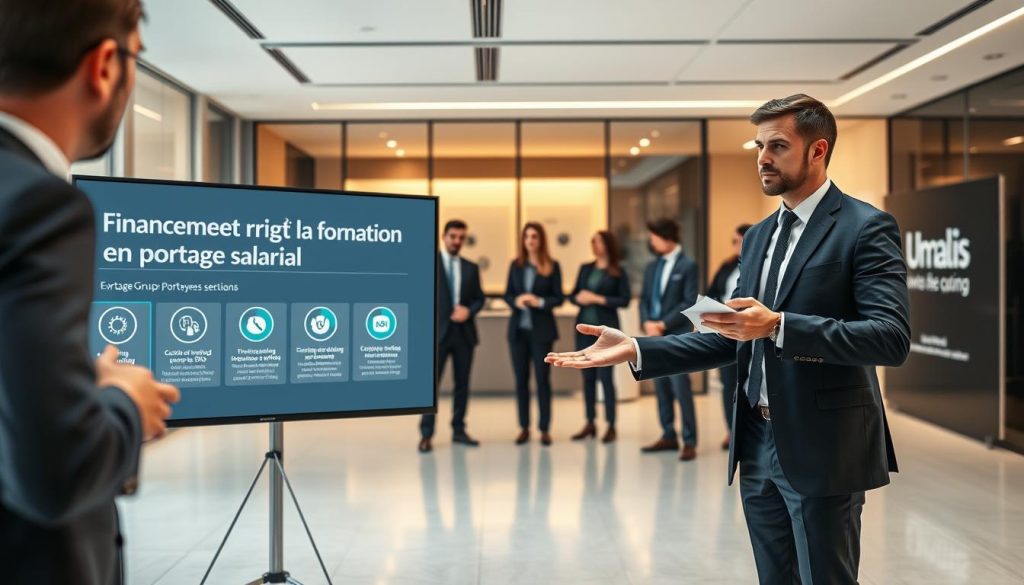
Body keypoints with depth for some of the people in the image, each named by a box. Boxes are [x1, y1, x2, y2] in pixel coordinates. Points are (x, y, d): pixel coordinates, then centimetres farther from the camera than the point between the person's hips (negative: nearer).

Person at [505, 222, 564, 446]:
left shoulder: (552, 266, -2)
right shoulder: (516, 265, 6)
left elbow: (559, 298, -2)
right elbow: (507, 294, 8)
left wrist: (540, 302, -19)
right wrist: (516, 301, -13)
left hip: (541, 329, -3)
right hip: (518, 328, 3)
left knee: (542, 378, 0)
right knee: (521, 379, 6)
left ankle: (545, 429, 8)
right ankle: (524, 427, 15)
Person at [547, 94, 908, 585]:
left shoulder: (866, 227, -8)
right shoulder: (758, 236, 14)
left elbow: (892, 338, -19)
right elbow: (732, 341, 13)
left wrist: (778, 326, -28)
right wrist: (636, 350, 2)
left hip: (822, 451, -7)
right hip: (758, 450, 7)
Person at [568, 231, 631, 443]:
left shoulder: (618, 273, -3)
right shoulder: (585, 268, 11)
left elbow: (624, 300, -9)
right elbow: (572, 295, 13)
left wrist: (598, 299, -14)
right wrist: (579, 298, -9)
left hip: (606, 329, -5)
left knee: (605, 377, -4)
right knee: (587, 376, 8)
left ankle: (611, 426, 4)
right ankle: (590, 423, 16)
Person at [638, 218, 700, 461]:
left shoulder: (687, 265, -5)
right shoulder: (652, 266, 15)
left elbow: (689, 302, -11)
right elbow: (644, 299, 13)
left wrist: (663, 324, -14)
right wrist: (647, 323, -5)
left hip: (677, 336, -7)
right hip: (654, 336, 7)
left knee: (681, 388, -8)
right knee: (661, 388, 10)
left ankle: (689, 442, 0)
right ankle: (668, 436, 20)